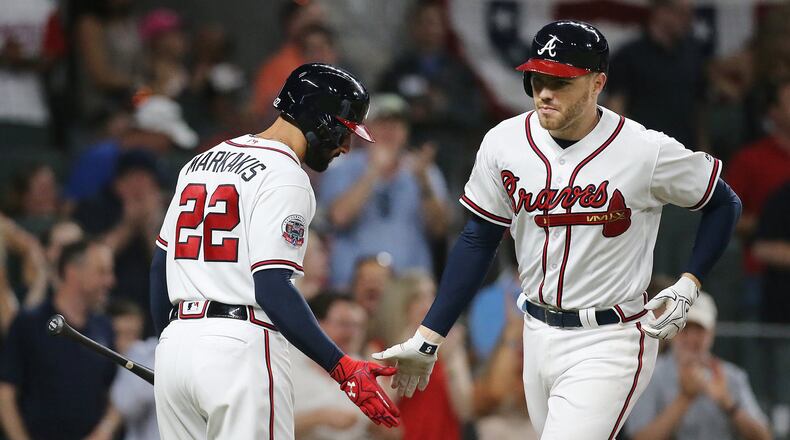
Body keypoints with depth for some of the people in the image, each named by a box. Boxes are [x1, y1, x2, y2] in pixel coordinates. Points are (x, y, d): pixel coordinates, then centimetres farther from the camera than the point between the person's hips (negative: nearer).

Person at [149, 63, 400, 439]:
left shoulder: (200, 164, 18)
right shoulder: (285, 178, -8)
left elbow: (160, 265, 21)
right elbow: (272, 288, -18)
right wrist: (343, 369, -20)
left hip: (174, 345, 8)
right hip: (240, 347, -8)